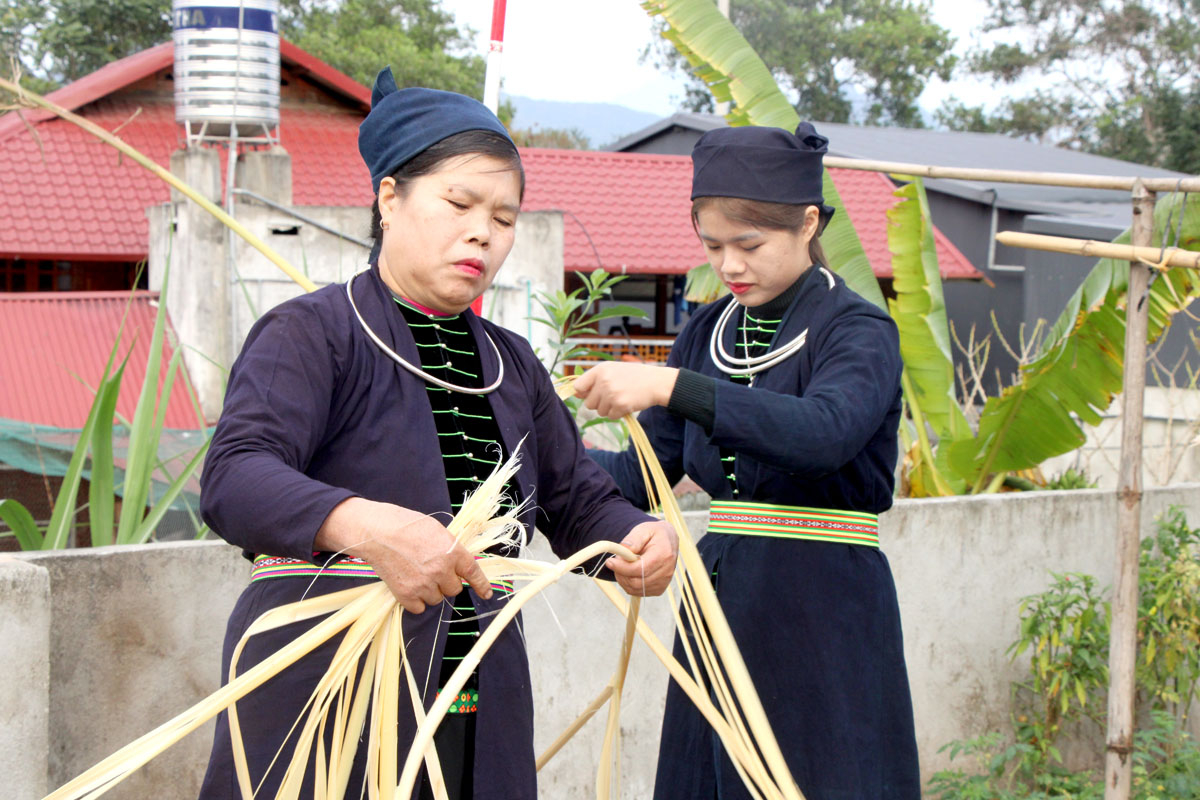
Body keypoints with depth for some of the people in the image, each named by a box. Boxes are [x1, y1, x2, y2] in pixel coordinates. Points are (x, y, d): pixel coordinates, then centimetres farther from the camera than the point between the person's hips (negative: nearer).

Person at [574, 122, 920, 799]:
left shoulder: (859, 331, -8)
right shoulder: (710, 334, 11)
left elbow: (826, 432, -30)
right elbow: (642, 475, 12)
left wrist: (670, 386, -35)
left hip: (824, 618, -6)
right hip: (719, 608, 6)